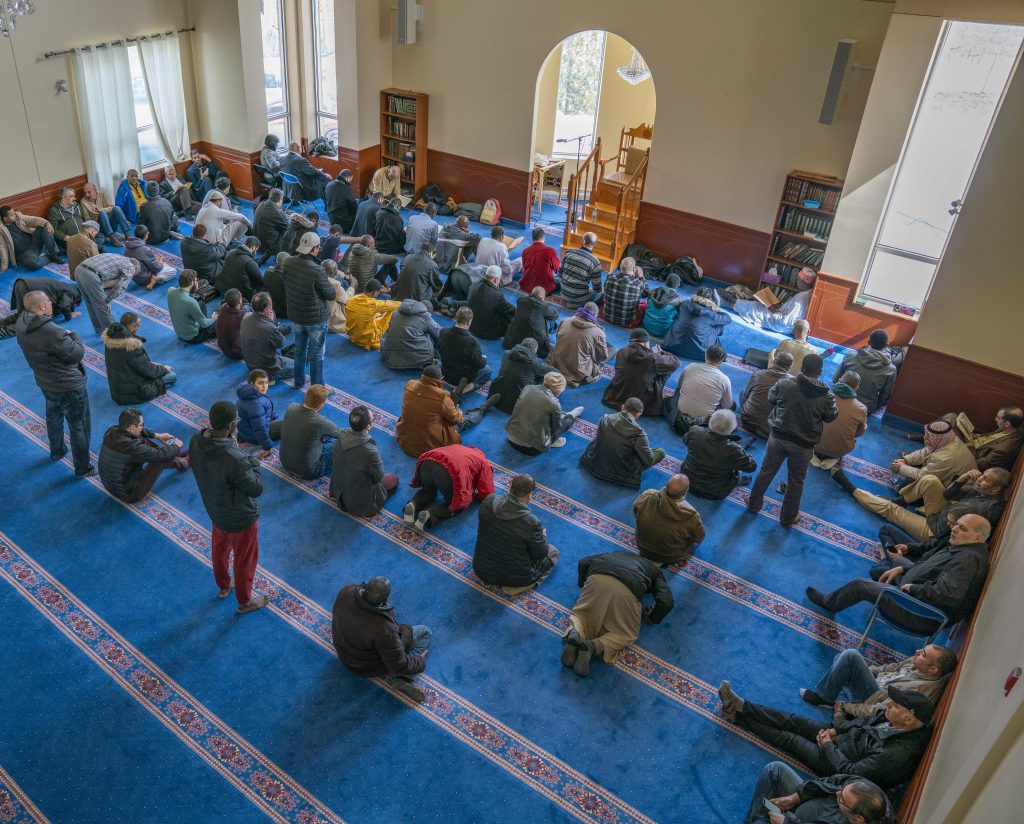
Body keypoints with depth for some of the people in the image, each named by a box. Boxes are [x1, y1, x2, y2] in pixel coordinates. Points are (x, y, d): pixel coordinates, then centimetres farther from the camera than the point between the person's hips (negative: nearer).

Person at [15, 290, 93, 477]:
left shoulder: (21, 323, -10)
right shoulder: (52, 332, -36)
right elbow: (77, 354, -26)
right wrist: (73, 335, -11)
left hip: (44, 382, 9)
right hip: (69, 386, -8)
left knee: (53, 416, 33)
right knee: (79, 428, 10)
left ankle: (57, 451, 54)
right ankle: (83, 468, 23)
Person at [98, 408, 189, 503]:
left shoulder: (112, 431, -10)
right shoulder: (131, 447, -33)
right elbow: (160, 455, -20)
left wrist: (157, 435, 15)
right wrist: (176, 446, -1)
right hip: (129, 495, -8)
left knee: (144, 442, 10)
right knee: (162, 459, -9)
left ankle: (176, 456, 28)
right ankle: (184, 463, 23)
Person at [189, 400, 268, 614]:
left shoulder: (195, 441, -20)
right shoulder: (235, 459, -42)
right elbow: (256, 488, -27)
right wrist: (253, 461, -14)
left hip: (215, 509, 7)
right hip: (241, 518, -7)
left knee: (220, 549, 32)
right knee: (245, 560, 20)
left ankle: (223, 586, 59)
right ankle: (244, 602, 44)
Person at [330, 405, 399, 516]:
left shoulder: (341, 436, -18)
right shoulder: (369, 451, -38)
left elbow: (333, 461, 1)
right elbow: (379, 477, -20)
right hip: (360, 501, -7)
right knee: (394, 478, 16)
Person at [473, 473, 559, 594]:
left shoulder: (488, 501, -15)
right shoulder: (531, 522, -28)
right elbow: (541, 554, -11)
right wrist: (543, 536, 11)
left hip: (481, 570, 5)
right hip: (513, 576, -5)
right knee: (553, 552, 18)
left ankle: (490, 579, 12)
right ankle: (515, 587, 1)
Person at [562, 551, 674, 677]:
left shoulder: (616, 554, 42)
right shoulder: (655, 571, 34)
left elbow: (583, 562, 35)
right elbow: (667, 601, 17)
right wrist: (652, 618, 32)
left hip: (597, 578, 2)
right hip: (626, 589, -2)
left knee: (580, 613, 26)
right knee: (626, 633, 19)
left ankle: (574, 634, -7)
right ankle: (595, 646, -9)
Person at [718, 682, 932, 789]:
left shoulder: (896, 754, -38)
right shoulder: (895, 718, -16)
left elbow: (849, 772, -30)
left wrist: (828, 745, -17)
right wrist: (835, 728, -6)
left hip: (839, 762, -7)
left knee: (790, 739, 1)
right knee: (794, 722, 4)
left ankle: (739, 712, 16)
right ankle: (740, 707, 15)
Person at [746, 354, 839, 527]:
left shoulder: (784, 384, -15)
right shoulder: (827, 396, -15)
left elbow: (771, 399, 5)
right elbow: (831, 417, 2)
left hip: (778, 437, 1)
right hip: (803, 445, -1)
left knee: (766, 473, 21)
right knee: (795, 482, 18)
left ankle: (754, 505, 39)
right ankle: (788, 517, 34)